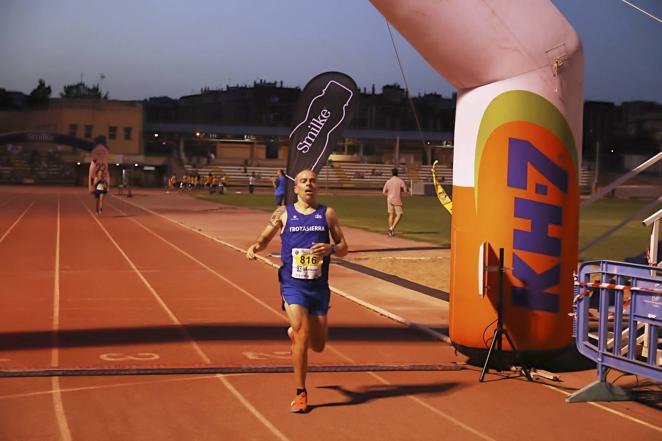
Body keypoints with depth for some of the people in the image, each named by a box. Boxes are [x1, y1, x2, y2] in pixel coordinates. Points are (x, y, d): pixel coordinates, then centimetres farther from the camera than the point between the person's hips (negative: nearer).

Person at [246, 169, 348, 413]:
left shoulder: (327, 214, 4)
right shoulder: (283, 213, 3)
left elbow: (344, 248, 5)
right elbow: (265, 237, 14)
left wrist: (331, 249, -17)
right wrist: (255, 246, -8)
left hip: (319, 286, 2)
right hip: (292, 285, -2)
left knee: (318, 346, 10)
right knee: (303, 334, -18)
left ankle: (294, 331, 46)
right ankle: (301, 394, -3)